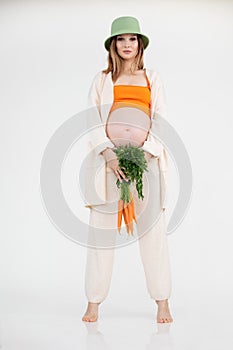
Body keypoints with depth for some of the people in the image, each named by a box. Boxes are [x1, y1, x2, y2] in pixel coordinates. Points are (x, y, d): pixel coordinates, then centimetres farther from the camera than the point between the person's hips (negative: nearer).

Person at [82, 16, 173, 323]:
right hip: (108, 157, 0)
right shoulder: (102, 80, 16)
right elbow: (92, 120, 4)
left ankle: (163, 303, 2)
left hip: (146, 157, 0)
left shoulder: (152, 78, 18)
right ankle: (94, 303, 2)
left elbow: (161, 119, 8)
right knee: (101, 227, -3)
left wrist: (145, 152, -8)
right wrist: (108, 154, -11)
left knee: (153, 229, -4)